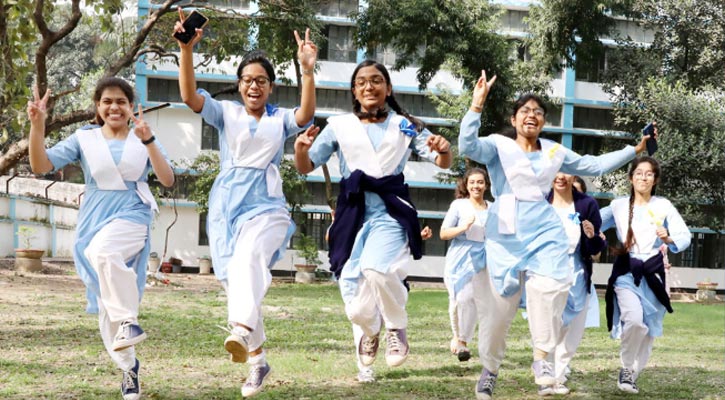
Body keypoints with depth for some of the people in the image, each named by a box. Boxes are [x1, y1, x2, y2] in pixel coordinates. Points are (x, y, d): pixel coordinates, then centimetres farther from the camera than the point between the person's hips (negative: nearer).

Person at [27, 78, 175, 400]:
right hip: (94, 221, 3)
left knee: (103, 250, -39)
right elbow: (41, 165, -2)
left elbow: (167, 179, -7)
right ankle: (128, 367, 25)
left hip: (132, 216, -3)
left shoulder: (142, 140, 5)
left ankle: (128, 321, -31)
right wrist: (37, 124, -16)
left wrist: (148, 140, -19)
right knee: (105, 302, 6)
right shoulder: (84, 140, 6)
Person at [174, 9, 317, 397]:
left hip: (266, 203, -3)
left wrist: (308, 71, -29)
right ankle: (257, 359, 17)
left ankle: (242, 330, -53)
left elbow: (306, 114, -14)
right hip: (228, 203, 3)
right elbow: (189, 95, -7)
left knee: (249, 257, -32)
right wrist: (186, 49, -21)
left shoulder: (280, 119, 8)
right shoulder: (226, 113, 10)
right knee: (236, 281, 4)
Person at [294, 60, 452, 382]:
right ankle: (369, 337, 36)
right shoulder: (339, 126, 9)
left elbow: (442, 162, 7)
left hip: (391, 212, -1)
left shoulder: (405, 125, 8)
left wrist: (443, 148, -17)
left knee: (377, 268, -34)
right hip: (353, 215, 2)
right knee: (358, 310, -2)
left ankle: (397, 327, -4)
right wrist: (300, 149, -14)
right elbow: (306, 167, 10)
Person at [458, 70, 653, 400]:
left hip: (545, 231, 3)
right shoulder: (498, 145, 3)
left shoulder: (554, 152, 17)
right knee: (499, 305, -1)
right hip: (506, 234, -3)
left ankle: (541, 358, -11)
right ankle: (489, 369, 19)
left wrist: (635, 149, 18)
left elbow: (595, 165, 21)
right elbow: (467, 146, -16)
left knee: (549, 286, -24)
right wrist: (477, 105, -24)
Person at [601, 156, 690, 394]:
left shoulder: (664, 206, 1)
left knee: (648, 328, 5)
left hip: (653, 273, 1)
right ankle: (627, 367, -1)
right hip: (626, 271, -1)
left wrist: (669, 239, -24)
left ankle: (632, 375, 24)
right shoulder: (618, 206, 4)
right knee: (634, 319, -24)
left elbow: (685, 236, -3)